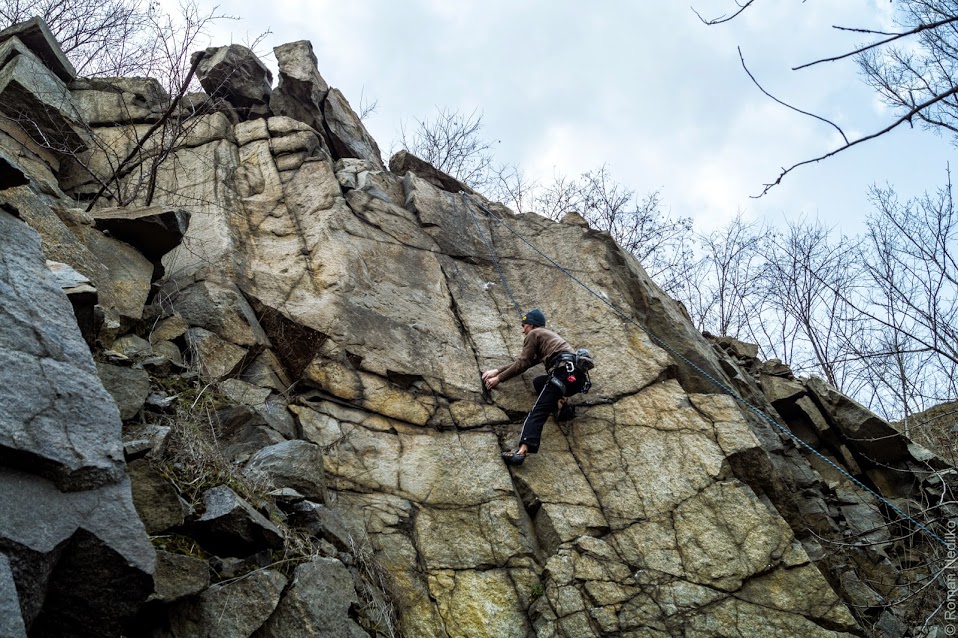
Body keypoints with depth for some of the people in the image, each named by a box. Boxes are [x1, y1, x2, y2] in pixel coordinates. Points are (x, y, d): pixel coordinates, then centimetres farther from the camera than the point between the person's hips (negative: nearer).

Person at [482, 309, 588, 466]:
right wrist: (497, 371, 39)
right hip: (578, 376, 9)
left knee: (538, 411, -17)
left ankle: (523, 450, -38)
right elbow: (525, 361, 40)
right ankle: (560, 402, -1)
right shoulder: (548, 336, 41)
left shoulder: (533, 334, 16)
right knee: (539, 382, 28)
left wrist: (498, 378, 18)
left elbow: (522, 364, 8)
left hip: (565, 370, -9)